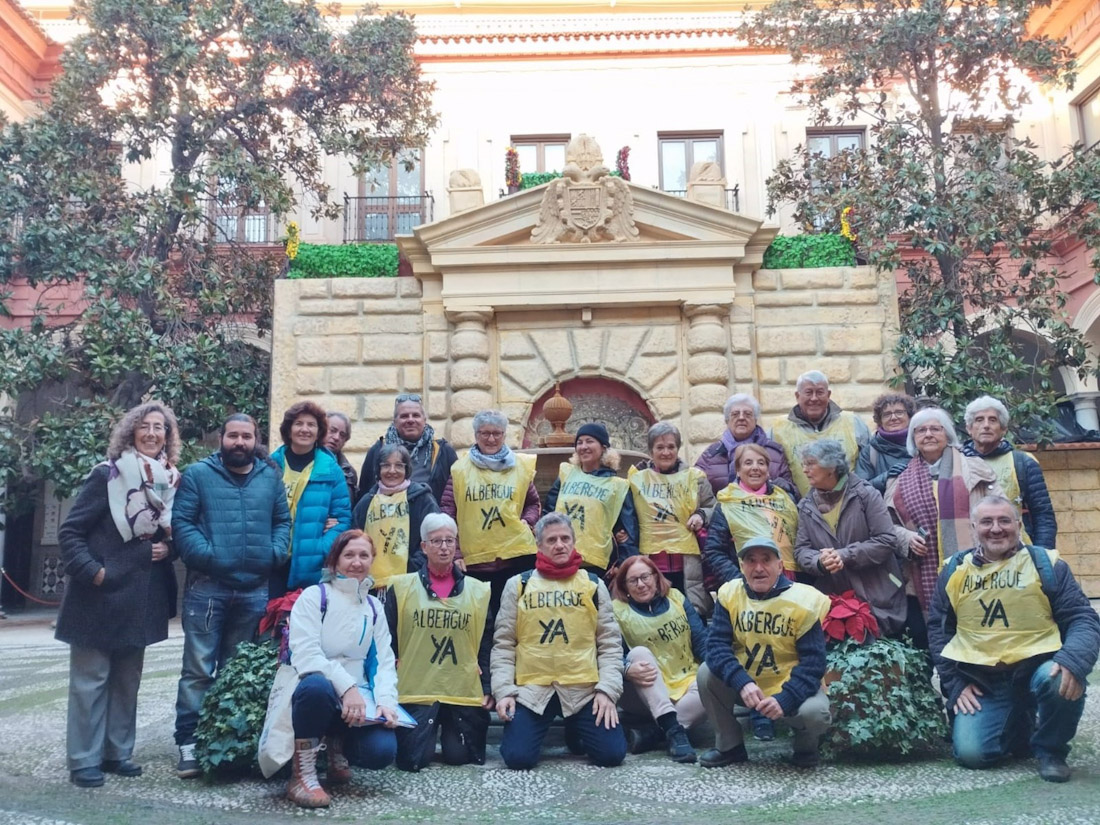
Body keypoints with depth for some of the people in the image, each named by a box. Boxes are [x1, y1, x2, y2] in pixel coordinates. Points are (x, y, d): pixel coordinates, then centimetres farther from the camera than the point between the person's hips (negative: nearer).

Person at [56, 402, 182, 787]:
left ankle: (117, 752, 24)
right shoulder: (107, 475, -9)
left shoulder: (171, 481, 6)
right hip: (100, 595, -5)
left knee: (127, 679, 13)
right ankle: (84, 760, 11)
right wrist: (90, 571, -18)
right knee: (90, 678, 2)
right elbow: (70, 531, -10)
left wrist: (167, 548, -3)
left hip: (141, 596, 5)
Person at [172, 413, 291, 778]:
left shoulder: (271, 477, 10)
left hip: (255, 589, 4)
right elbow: (181, 522, -5)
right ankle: (189, 742, 5)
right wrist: (205, 554, -16)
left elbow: (283, 520, 12)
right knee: (199, 668, -3)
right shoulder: (198, 474, 1)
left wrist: (275, 554, -4)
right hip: (207, 587, -3)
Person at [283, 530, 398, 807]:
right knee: (317, 685, -41)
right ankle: (302, 776, -20)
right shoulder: (314, 596, -4)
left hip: (358, 698, 4)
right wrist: (346, 685, -28)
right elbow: (304, 654, -17)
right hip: (318, 690, -4)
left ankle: (337, 748, 14)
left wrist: (386, 700, -12)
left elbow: (384, 660, 7)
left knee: (382, 751, -23)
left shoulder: (374, 607, 13)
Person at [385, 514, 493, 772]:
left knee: (459, 756, -2)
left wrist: (488, 688, 2)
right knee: (414, 760, -8)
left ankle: (450, 732, 32)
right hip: (415, 690, -1)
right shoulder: (402, 587, 1)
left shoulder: (478, 590, 6)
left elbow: (485, 644, 9)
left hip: (465, 691, 1)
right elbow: (388, 643, 3)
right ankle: (430, 731, 26)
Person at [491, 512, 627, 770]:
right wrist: (503, 690, -6)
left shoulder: (593, 584, 8)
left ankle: (575, 731, 24)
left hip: (584, 689, 1)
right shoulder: (518, 585, 5)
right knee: (518, 757, -17)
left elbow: (610, 643, 7)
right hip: (531, 689, -1)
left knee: (612, 753, -11)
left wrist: (608, 689, -5)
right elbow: (503, 644, 5)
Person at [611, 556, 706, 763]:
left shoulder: (676, 598, 4)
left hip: (686, 684, 2)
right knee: (639, 652, -30)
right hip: (647, 694, -2)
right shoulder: (617, 610, -4)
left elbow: (701, 640, 2)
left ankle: (652, 731, -29)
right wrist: (627, 669, -34)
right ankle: (673, 730, -39)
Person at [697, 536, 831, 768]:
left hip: (790, 686, -3)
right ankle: (730, 746, 1)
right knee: (707, 673, -21)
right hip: (744, 684, 3)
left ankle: (806, 747, 9)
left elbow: (813, 662, -18)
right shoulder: (729, 593, -9)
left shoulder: (804, 600, -16)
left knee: (814, 713, -31)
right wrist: (742, 683, -34)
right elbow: (717, 645, -16)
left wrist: (785, 700, -33)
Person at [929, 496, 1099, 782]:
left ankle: (1050, 749, -3)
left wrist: (1073, 660, -26)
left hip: (1036, 666, -2)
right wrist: (954, 683, 1)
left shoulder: (1045, 563, 0)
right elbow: (938, 629, 11)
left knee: (1062, 680, -36)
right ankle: (1018, 730, 20)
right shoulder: (954, 570, 6)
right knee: (970, 753, -16)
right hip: (980, 679, 2)